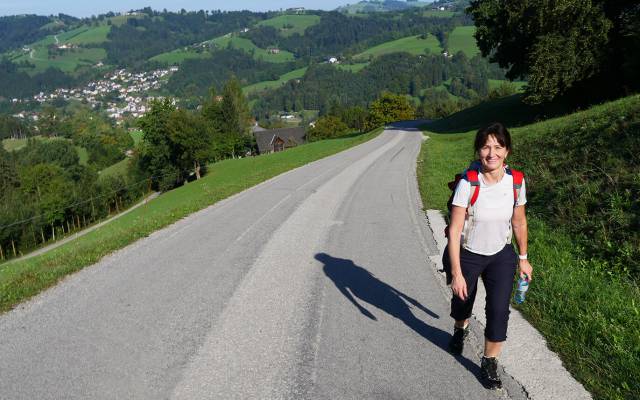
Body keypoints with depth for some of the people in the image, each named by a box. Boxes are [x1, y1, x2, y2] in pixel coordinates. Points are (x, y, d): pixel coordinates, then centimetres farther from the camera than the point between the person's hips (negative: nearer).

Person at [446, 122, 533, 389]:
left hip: (501, 256, 2)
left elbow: (519, 222, 0)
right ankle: (460, 330, 57)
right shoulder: (468, 184, -27)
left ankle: (489, 364, 15)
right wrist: (456, 273, -22)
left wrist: (523, 259, 9)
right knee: (462, 302, 21)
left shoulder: (515, 181, -16)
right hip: (468, 255, -1)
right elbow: (454, 231, -23)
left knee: (499, 310, -8)